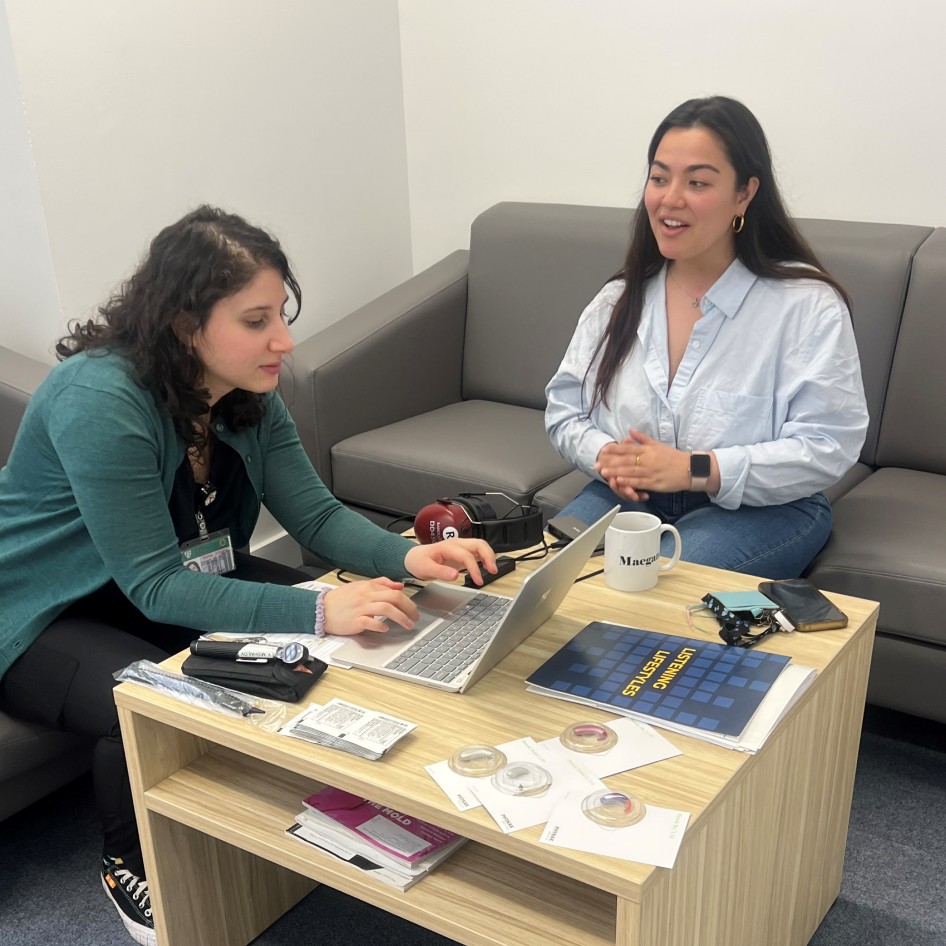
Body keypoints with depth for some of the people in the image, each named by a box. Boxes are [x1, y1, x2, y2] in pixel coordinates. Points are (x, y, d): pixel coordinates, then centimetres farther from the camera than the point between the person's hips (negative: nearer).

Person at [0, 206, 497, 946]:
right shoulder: (99, 401, -31)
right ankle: (129, 864, 0)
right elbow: (155, 587, -33)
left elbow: (316, 514, -10)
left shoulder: (248, 393, -8)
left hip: (174, 584, 7)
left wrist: (407, 556, -31)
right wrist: (319, 613, -44)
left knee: (306, 647, -11)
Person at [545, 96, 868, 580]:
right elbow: (564, 411, 11)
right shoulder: (617, 301, 9)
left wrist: (696, 470, -22)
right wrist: (602, 454, -13)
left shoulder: (807, 304, -8)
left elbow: (828, 446, -14)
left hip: (760, 506, -3)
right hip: (627, 496, 4)